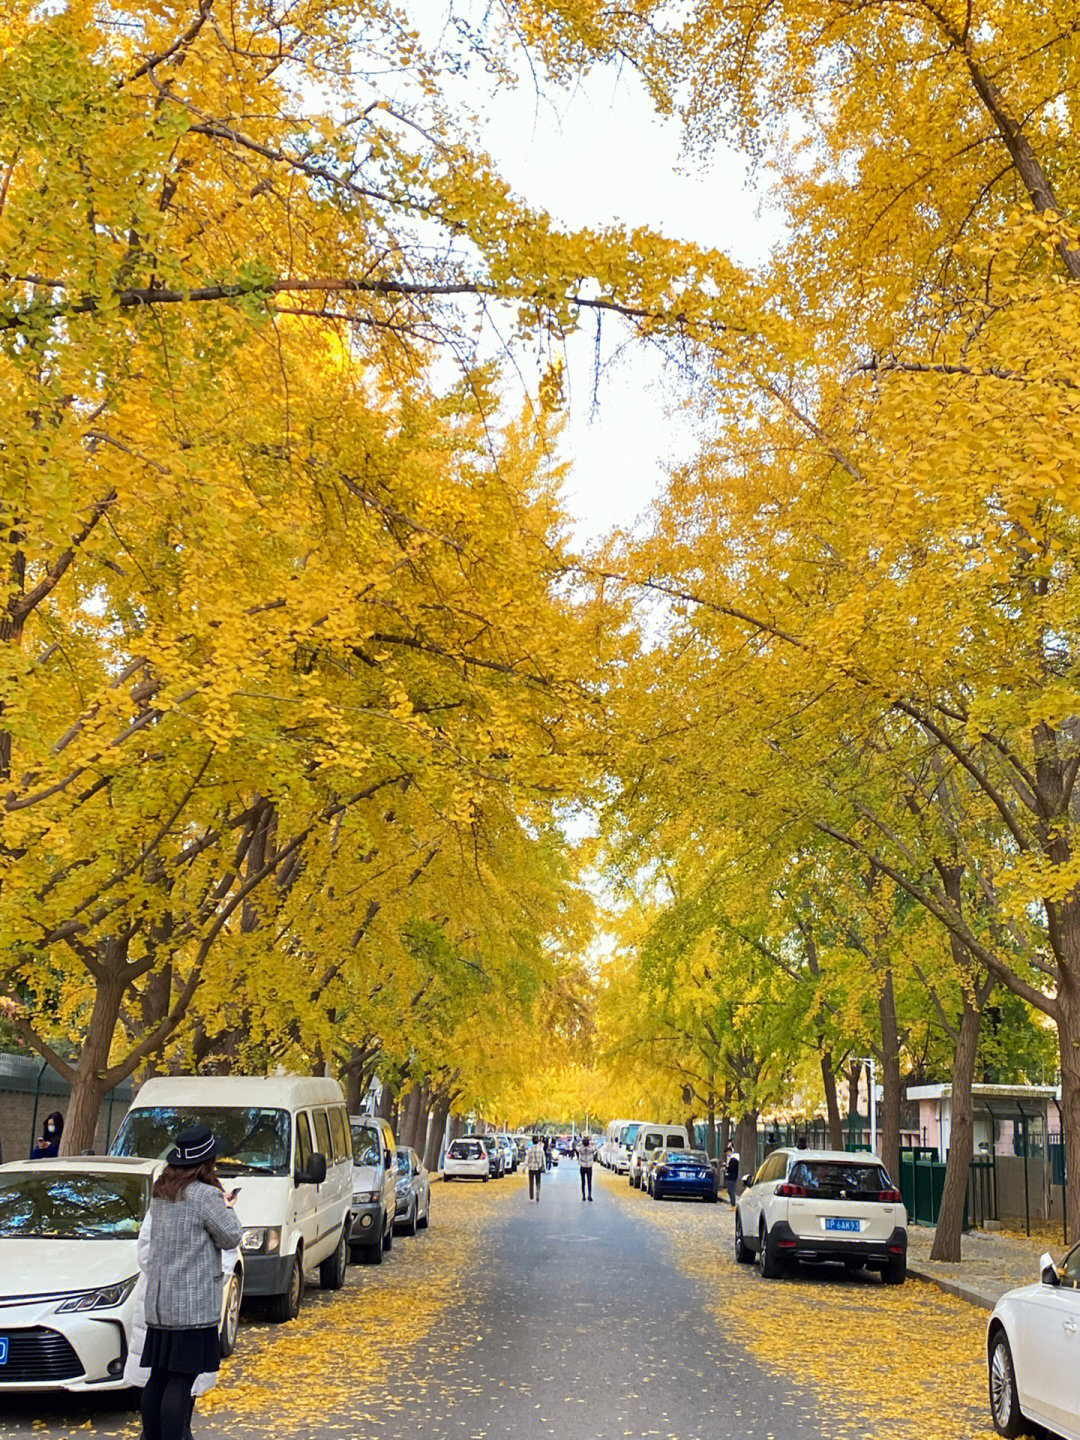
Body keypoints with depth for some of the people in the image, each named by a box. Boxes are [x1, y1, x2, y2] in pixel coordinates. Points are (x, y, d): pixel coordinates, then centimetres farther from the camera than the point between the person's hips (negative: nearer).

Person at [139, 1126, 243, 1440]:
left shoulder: (160, 1193, 10)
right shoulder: (205, 1195, -14)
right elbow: (231, 1237, -6)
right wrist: (227, 1208, 11)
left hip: (157, 1300, 8)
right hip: (193, 1303, -7)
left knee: (158, 1377, 13)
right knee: (181, 1380, -5)